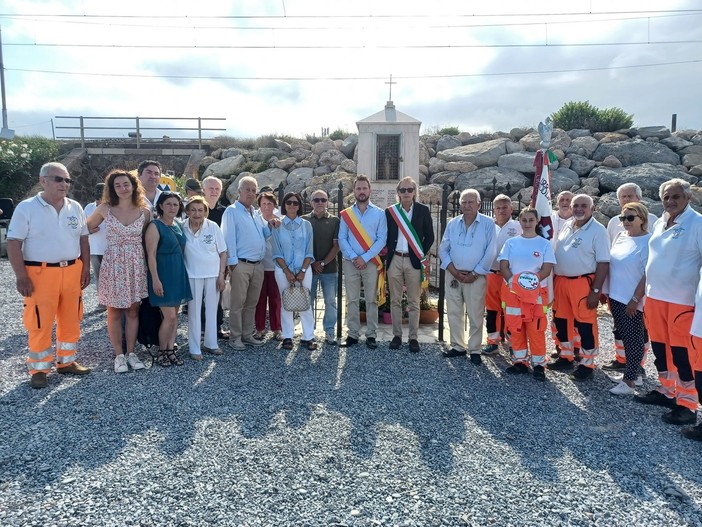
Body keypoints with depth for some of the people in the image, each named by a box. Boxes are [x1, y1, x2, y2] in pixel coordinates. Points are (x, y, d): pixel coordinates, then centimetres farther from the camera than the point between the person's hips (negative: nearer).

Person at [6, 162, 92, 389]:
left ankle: (66, 361, 26)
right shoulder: (26, 208, -5)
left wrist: (86, 269, 8)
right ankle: (39, 370, 13)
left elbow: (83, 240, 15)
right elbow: (13, 244, -7)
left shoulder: (75, 208, 9)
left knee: (71, 320, 11)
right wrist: (21, 276, -13)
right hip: (40, 274, -4)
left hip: (72, 272, 5)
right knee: (40, 324, 0)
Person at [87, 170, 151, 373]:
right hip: (113, 263, -1)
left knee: (133, 310, 8)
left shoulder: (144, 212, 1)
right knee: (115, 311, 5)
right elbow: (86, 228, 12)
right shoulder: (105, 209, -2)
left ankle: (131, 352, 19)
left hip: (136, 264, 1)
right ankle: (119, 355, 16)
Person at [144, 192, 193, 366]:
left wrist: (182, 274, 11)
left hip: (178, 274, 7)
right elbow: (151, 255, -15)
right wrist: (155, 279, -19)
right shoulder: (155, 226, -10)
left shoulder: (178, 226, 11)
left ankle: (170, 349, 20)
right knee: (169, 316, -6)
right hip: (163, 275, -7)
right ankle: (161, 351, 12)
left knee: (174, 314, 10)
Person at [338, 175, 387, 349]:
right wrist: (354, 258, -11)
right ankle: (353, 334, 11)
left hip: (371, 262, -1)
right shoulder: (346, 214, 6)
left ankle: (371, 335, 9)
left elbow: (381, 239, -4)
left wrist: (364, 258, -12)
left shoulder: (379, 213, 3)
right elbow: (342, 239, 1)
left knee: (371, 300, 3)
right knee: (352, 300, 4)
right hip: (350, 262, 1)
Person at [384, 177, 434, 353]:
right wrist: (387, 254, 0)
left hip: (414, 261, -1)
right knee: (395, 300, 8)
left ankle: (413, 337, 12)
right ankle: (397, 335, 18)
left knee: (414, 302, 3)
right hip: (395, 260, 2)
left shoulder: (423, 210, 2)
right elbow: (386, 236, 9)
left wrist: (422, 255, -2)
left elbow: (429, 236, 4)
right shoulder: (390, 211, 5)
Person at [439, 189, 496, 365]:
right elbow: (443, 250, 5)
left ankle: (474, 350, 12)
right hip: (454, 276, 4)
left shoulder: (488, 224, -4)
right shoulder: (452, 224, 6)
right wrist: (455, 272, -6)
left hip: (476, 277, -4)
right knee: (454, 313, 9)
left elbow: (490, 253, -8)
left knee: (475, 316, 1)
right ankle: (458, 347, 21)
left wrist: (474, 274, -10)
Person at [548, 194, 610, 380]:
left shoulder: (598, 230, -8)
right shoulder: (567, 226, 12)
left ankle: (587, 364, 12)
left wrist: (596, 290, -17)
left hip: (583, 283, -7)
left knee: (585, 324, 0)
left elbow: (603, 263, -12)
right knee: (561, 320, 13)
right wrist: (553, 281, 13)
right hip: (560, 281, 7)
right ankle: (566, 357, 29)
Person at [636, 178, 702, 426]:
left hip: (682, 300, -7)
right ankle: (666, 391, 33)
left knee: (682, 353, 0)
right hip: (655, 296, 7)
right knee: (659, 347, 16)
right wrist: (647, 291, 18)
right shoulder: (659, 223, 11)